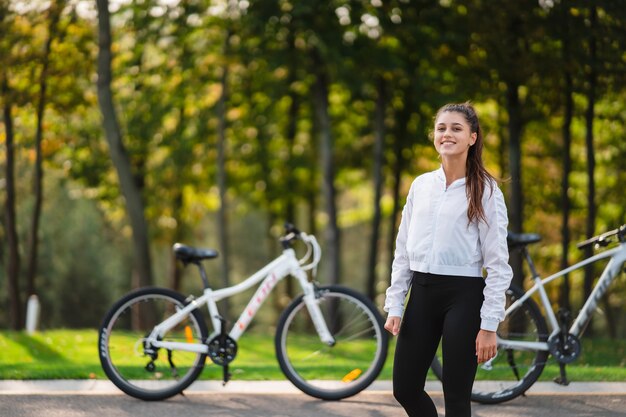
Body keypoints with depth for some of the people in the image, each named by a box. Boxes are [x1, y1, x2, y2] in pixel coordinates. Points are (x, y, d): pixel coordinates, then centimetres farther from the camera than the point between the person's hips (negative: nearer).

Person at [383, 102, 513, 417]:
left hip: (463, 296, -5)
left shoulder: (485, 191, -5)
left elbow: (498, 263, -7)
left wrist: (489, 325, -12)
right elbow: (403, 251, 13)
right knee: (404, 389, 6)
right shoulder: (420, 185, 9)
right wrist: (394, 306, 6)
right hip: (422, 293, 5)